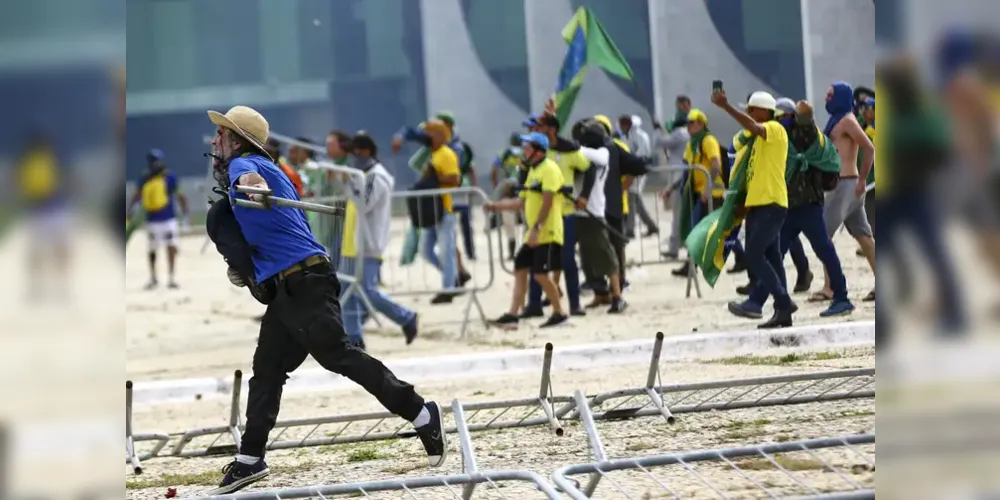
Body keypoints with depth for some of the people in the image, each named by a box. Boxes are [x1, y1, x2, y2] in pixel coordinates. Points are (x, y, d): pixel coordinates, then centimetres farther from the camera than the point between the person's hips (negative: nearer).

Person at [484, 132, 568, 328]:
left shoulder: (549, 169, -12)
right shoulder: (533, 170, 17)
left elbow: (547, 202, -20)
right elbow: (523, 202, 22)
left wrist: (536, 228, -25)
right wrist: (496, 206, 17)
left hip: (547, 233, -10)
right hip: (534, 234, 10)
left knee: (540, 274, -10)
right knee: (520, 269, 4)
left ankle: (559, 313, 3)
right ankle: (513, 314, 4)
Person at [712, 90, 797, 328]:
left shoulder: (775, 129, -7)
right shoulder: (759, 137, 21)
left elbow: (752, 127, -27)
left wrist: (725, 105, -34)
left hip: (771, 204, -10)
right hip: (757, 205, 10)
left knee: (753, 255, -15)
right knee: (770, 258, 7)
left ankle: (784, 303, -13)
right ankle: (782, 310, 8)